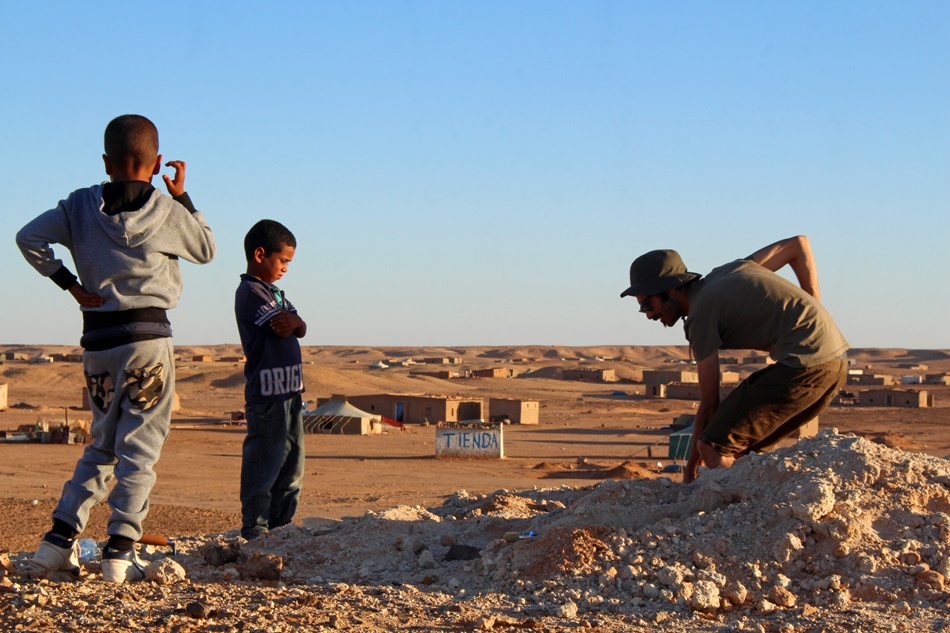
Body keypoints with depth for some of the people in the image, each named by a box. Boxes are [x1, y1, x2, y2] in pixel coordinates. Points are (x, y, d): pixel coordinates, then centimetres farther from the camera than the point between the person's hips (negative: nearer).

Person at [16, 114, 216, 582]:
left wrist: (71, 285, -1)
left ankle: (60, 536, 7)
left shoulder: (80, 206, 2)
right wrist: (182, 196, 17)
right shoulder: (166, 211, -4)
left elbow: (29, 238, -6)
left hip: (97, 339, 4)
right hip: (148, 337, -4)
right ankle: (120, 551, -7)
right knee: (140, 447, 0)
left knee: (102, 445, 16)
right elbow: (206, 250, 12)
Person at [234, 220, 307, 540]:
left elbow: (299, 328, 9)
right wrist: (292, 320, 2)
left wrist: (293, 322, -12)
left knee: (292, 466, 12)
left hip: (289, 392, 9)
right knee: (264, 463, -7)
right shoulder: (249, 292, -9)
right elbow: (281, 325, -18)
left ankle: (281, 526, 18)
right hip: (267, 393, -9)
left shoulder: (275, 292, 21)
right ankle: (254, 530, -4)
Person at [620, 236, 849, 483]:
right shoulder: (729, 271, 19)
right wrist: (815, 313, 19)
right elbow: (799, 244, 24)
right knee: (740, 445, 14)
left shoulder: (701, 316, -5)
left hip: (805, 365, -10)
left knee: (713, 447, -10)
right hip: (835, 363, 10)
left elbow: (709, 404, -3)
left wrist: (690, 471, 6)